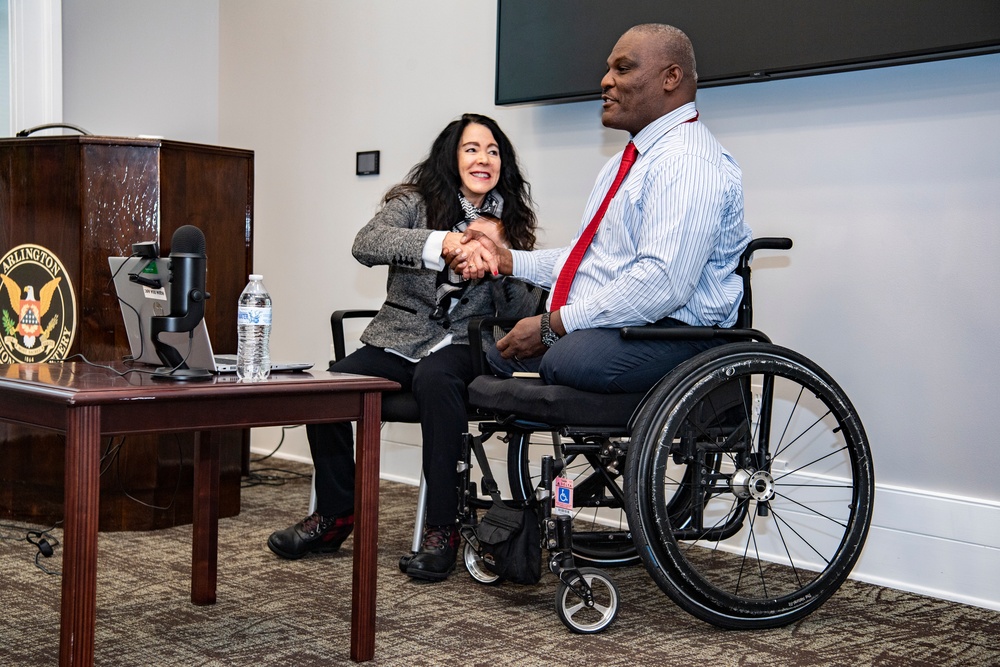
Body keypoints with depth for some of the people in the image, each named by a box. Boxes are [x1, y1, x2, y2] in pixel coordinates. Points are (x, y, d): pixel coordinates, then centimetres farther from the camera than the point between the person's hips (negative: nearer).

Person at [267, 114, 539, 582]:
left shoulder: (510, 223, 10)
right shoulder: (415, 202, 4)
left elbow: (521, 314, 3)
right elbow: (366, 244, -19)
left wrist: (501, 255, -14)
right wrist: (446, 242, -32)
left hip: (460, 347, -1)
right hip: (397, 341, 1)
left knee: (434, 378, -36)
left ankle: (442, 529, -28)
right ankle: (334, 514, -4)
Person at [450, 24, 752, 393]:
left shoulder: (688, 163, -14)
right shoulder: (624, 162, 24)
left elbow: (660, 283, -25)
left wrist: (553, 325, -21)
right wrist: (505, 259, 14)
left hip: (668, 331, -11)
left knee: (563, 359, -36)